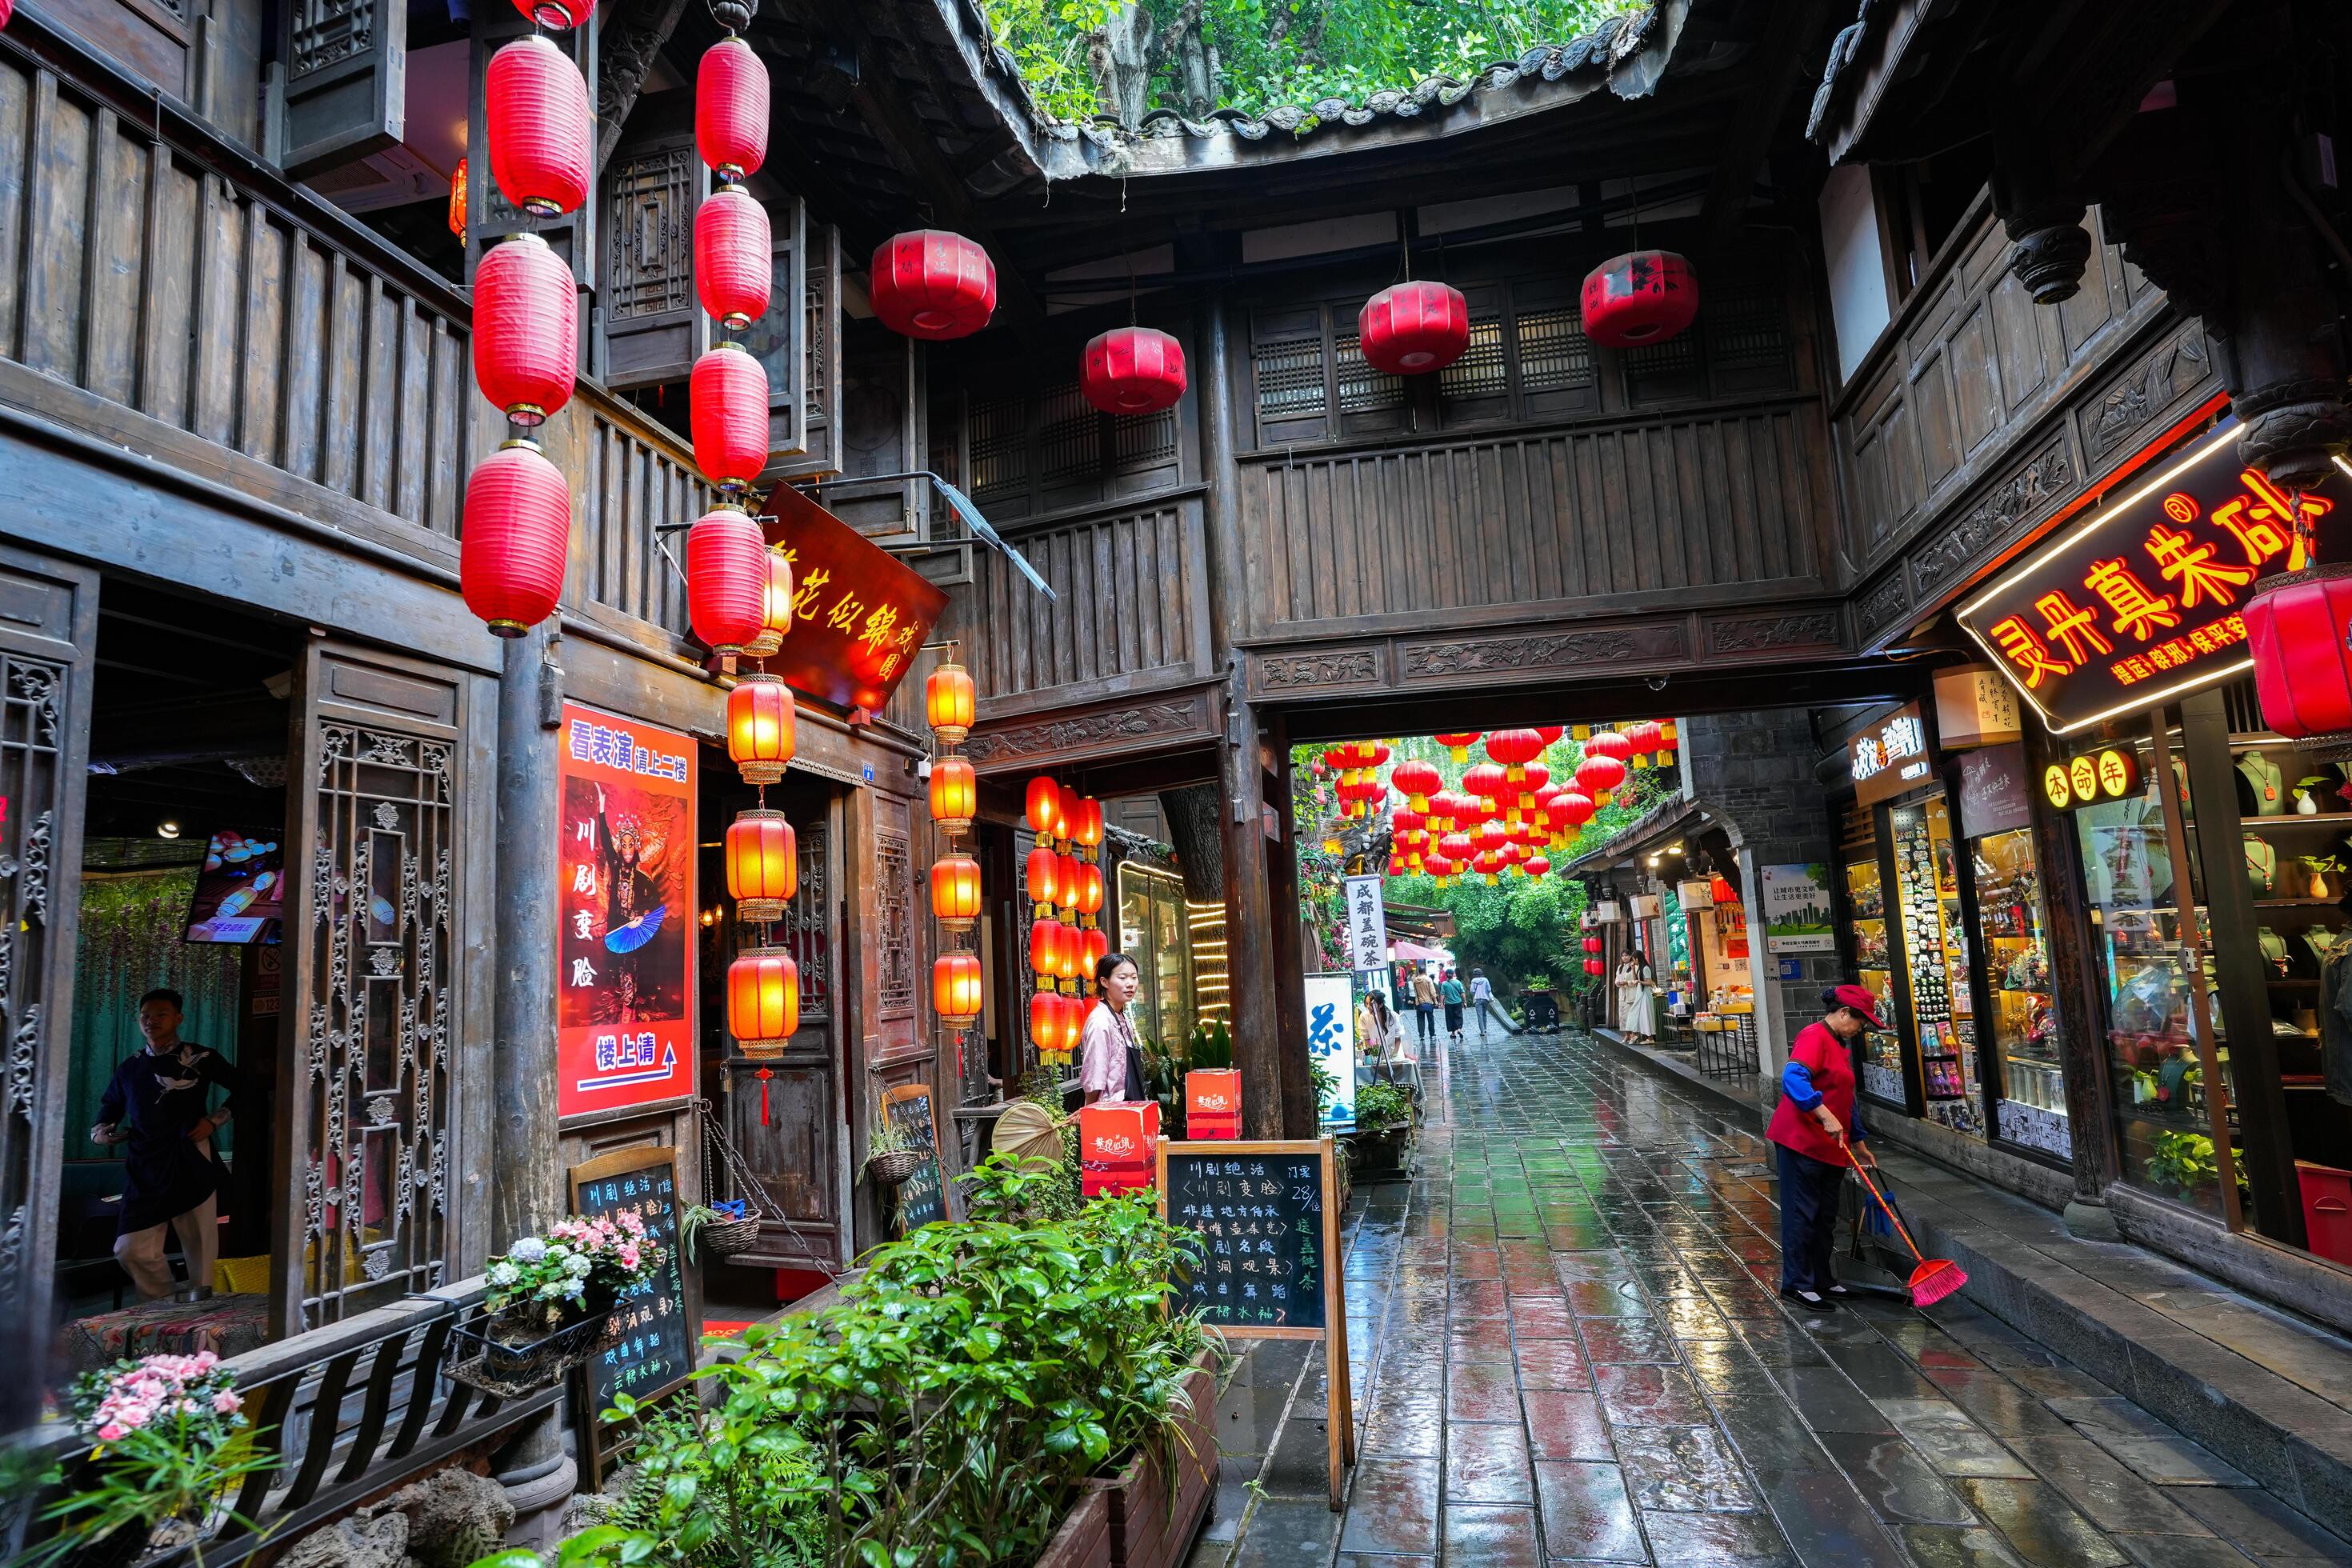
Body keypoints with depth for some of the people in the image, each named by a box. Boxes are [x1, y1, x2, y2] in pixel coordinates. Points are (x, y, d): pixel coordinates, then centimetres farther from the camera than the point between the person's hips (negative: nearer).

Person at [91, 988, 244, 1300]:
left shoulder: (201, 1059, 3)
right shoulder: (129, 1070, 15)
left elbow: (242, 1090, 9)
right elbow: (109, 1107, 28)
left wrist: (215, 1121, -2)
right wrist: (103, 1132, 8)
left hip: (190, 1165, -4)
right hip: (145, 1169, 4)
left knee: (201, 1248, -3)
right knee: (130, 1250, -1)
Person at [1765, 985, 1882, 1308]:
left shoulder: (1842, 1047, 17)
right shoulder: (1814, 1036, -14)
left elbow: (1846, 1098, 25)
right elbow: (1793, 1078, -30)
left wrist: (1857, 1142, 27)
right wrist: (1826, 1116, -35)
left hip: (1831, 1146, 10)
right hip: (1801, 1140, -10)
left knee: (1826, 1216, 15)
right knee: (1802, 1214, -2)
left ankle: (1821, 1280, 26)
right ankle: (1797, 1283, 6)